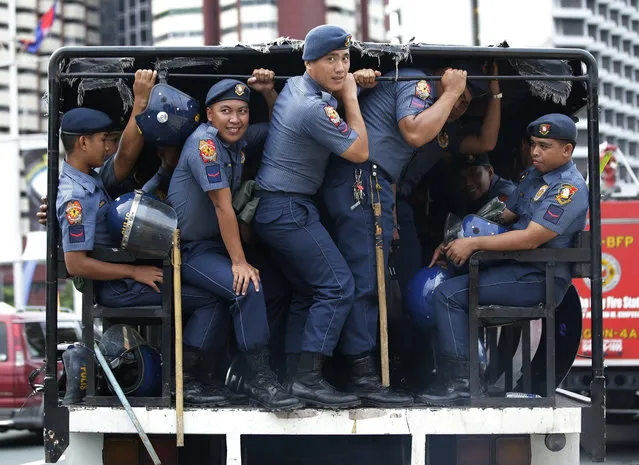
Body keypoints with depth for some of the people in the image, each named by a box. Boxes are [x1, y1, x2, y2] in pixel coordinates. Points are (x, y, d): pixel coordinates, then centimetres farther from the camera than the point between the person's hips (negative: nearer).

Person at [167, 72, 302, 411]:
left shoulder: (238, 138, 3)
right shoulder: (204, 143, -20)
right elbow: (223, 206, -22)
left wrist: (268, 91, -1)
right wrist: (239, 262, -23)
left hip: (214, 243, 8)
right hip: (188, 250, -8)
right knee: (248, 287, -26)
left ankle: (192, 358, -1)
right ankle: (260, 382, -22)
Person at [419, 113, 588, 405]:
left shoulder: (570, 188, -14)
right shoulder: (532, 175, 15)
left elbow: (530, 239, -22)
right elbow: (504, 217, 17)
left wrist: (474, 244, -21)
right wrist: (454, 245, 4)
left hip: (538, 279, -9)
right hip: (515, 268, 10)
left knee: (449, 294, -20)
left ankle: (458, 382, -19)